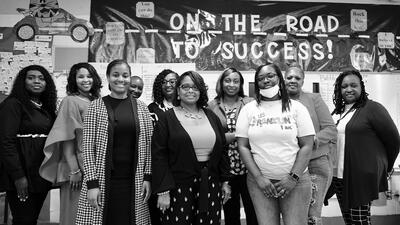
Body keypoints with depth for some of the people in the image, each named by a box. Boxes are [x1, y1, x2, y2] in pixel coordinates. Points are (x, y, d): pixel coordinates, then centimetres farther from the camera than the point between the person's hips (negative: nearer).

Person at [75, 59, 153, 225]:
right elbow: (88, 147, -3)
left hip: (135, 183, 2)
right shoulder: (96, 107, -1)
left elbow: (148, 144, 7)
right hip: (103, 181, -2)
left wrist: (147, 177, 1)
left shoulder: (141, 108, 6)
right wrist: (92, 183, -9)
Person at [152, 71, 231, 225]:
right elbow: (159, 155, -7)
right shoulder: (167, 118, -3)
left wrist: (225, 181, 10)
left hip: (210, 186, 4)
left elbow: (222, 150, 13)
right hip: (178, 188, -3)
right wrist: (163, 191, -12)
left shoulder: (211, 116, 10)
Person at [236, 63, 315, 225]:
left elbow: (307, 146, -1)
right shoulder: (248, 109, 4)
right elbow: (243, 146, 0)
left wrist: (293, 177, -9)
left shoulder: (296, 108, 3)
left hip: (295, 181, 0)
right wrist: (259, 178, -7)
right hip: (260, 181, 1)